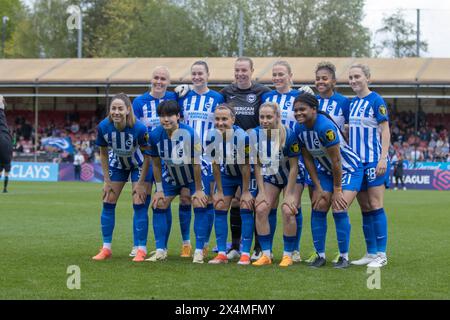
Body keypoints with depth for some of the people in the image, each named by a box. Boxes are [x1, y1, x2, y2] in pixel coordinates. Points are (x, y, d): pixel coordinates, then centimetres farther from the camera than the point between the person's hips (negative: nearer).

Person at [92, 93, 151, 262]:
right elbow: (103, 154, -9)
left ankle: (141, 250, -2)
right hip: (117, 164, 3)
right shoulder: (103, 127, -27)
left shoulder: (139, 128, -35)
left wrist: (140, 183, -17)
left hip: (138, 165, -3)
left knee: (139, 204, -10)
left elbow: (147, 156, -20)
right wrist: (107, 181, -8)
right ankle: (106, 248, 11)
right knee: (108, 203, 2)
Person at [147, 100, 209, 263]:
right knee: (159, 204, -1)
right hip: (171, 176, 4)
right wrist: (159, 190, -4)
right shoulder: (155, 135, -21)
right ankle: (161, 251, 9)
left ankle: (199, 252, -11)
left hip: (193, 175, -4)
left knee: (200, 205, -18)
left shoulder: (189, 134, -32)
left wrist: (198, 190, -18)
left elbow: (196, 163, -23)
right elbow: (156, 164, -7)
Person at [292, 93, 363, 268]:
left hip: (349, 170, -7)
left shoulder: (325, 127, -31)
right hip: (325, 171, 7)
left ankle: (344, 257, -4)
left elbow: (336, 160, -24)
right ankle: (320, 255, 8)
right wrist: (318, 188, -2)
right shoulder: (299, 129, -9)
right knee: (318, 209, -3)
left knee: (339, 210, -17)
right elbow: (308, 159, 0)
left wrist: (337, 190, -17)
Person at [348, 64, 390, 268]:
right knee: (365, 208, 8)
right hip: (357, 161, 7)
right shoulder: (351, 103, 13)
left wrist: (383, 158, -18)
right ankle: (371, 253, 14)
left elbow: (385, 130, -10)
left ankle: (381, 254, -4)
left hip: (374, 160, -7)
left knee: (375, 206, -8)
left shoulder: (376, 101, -8)